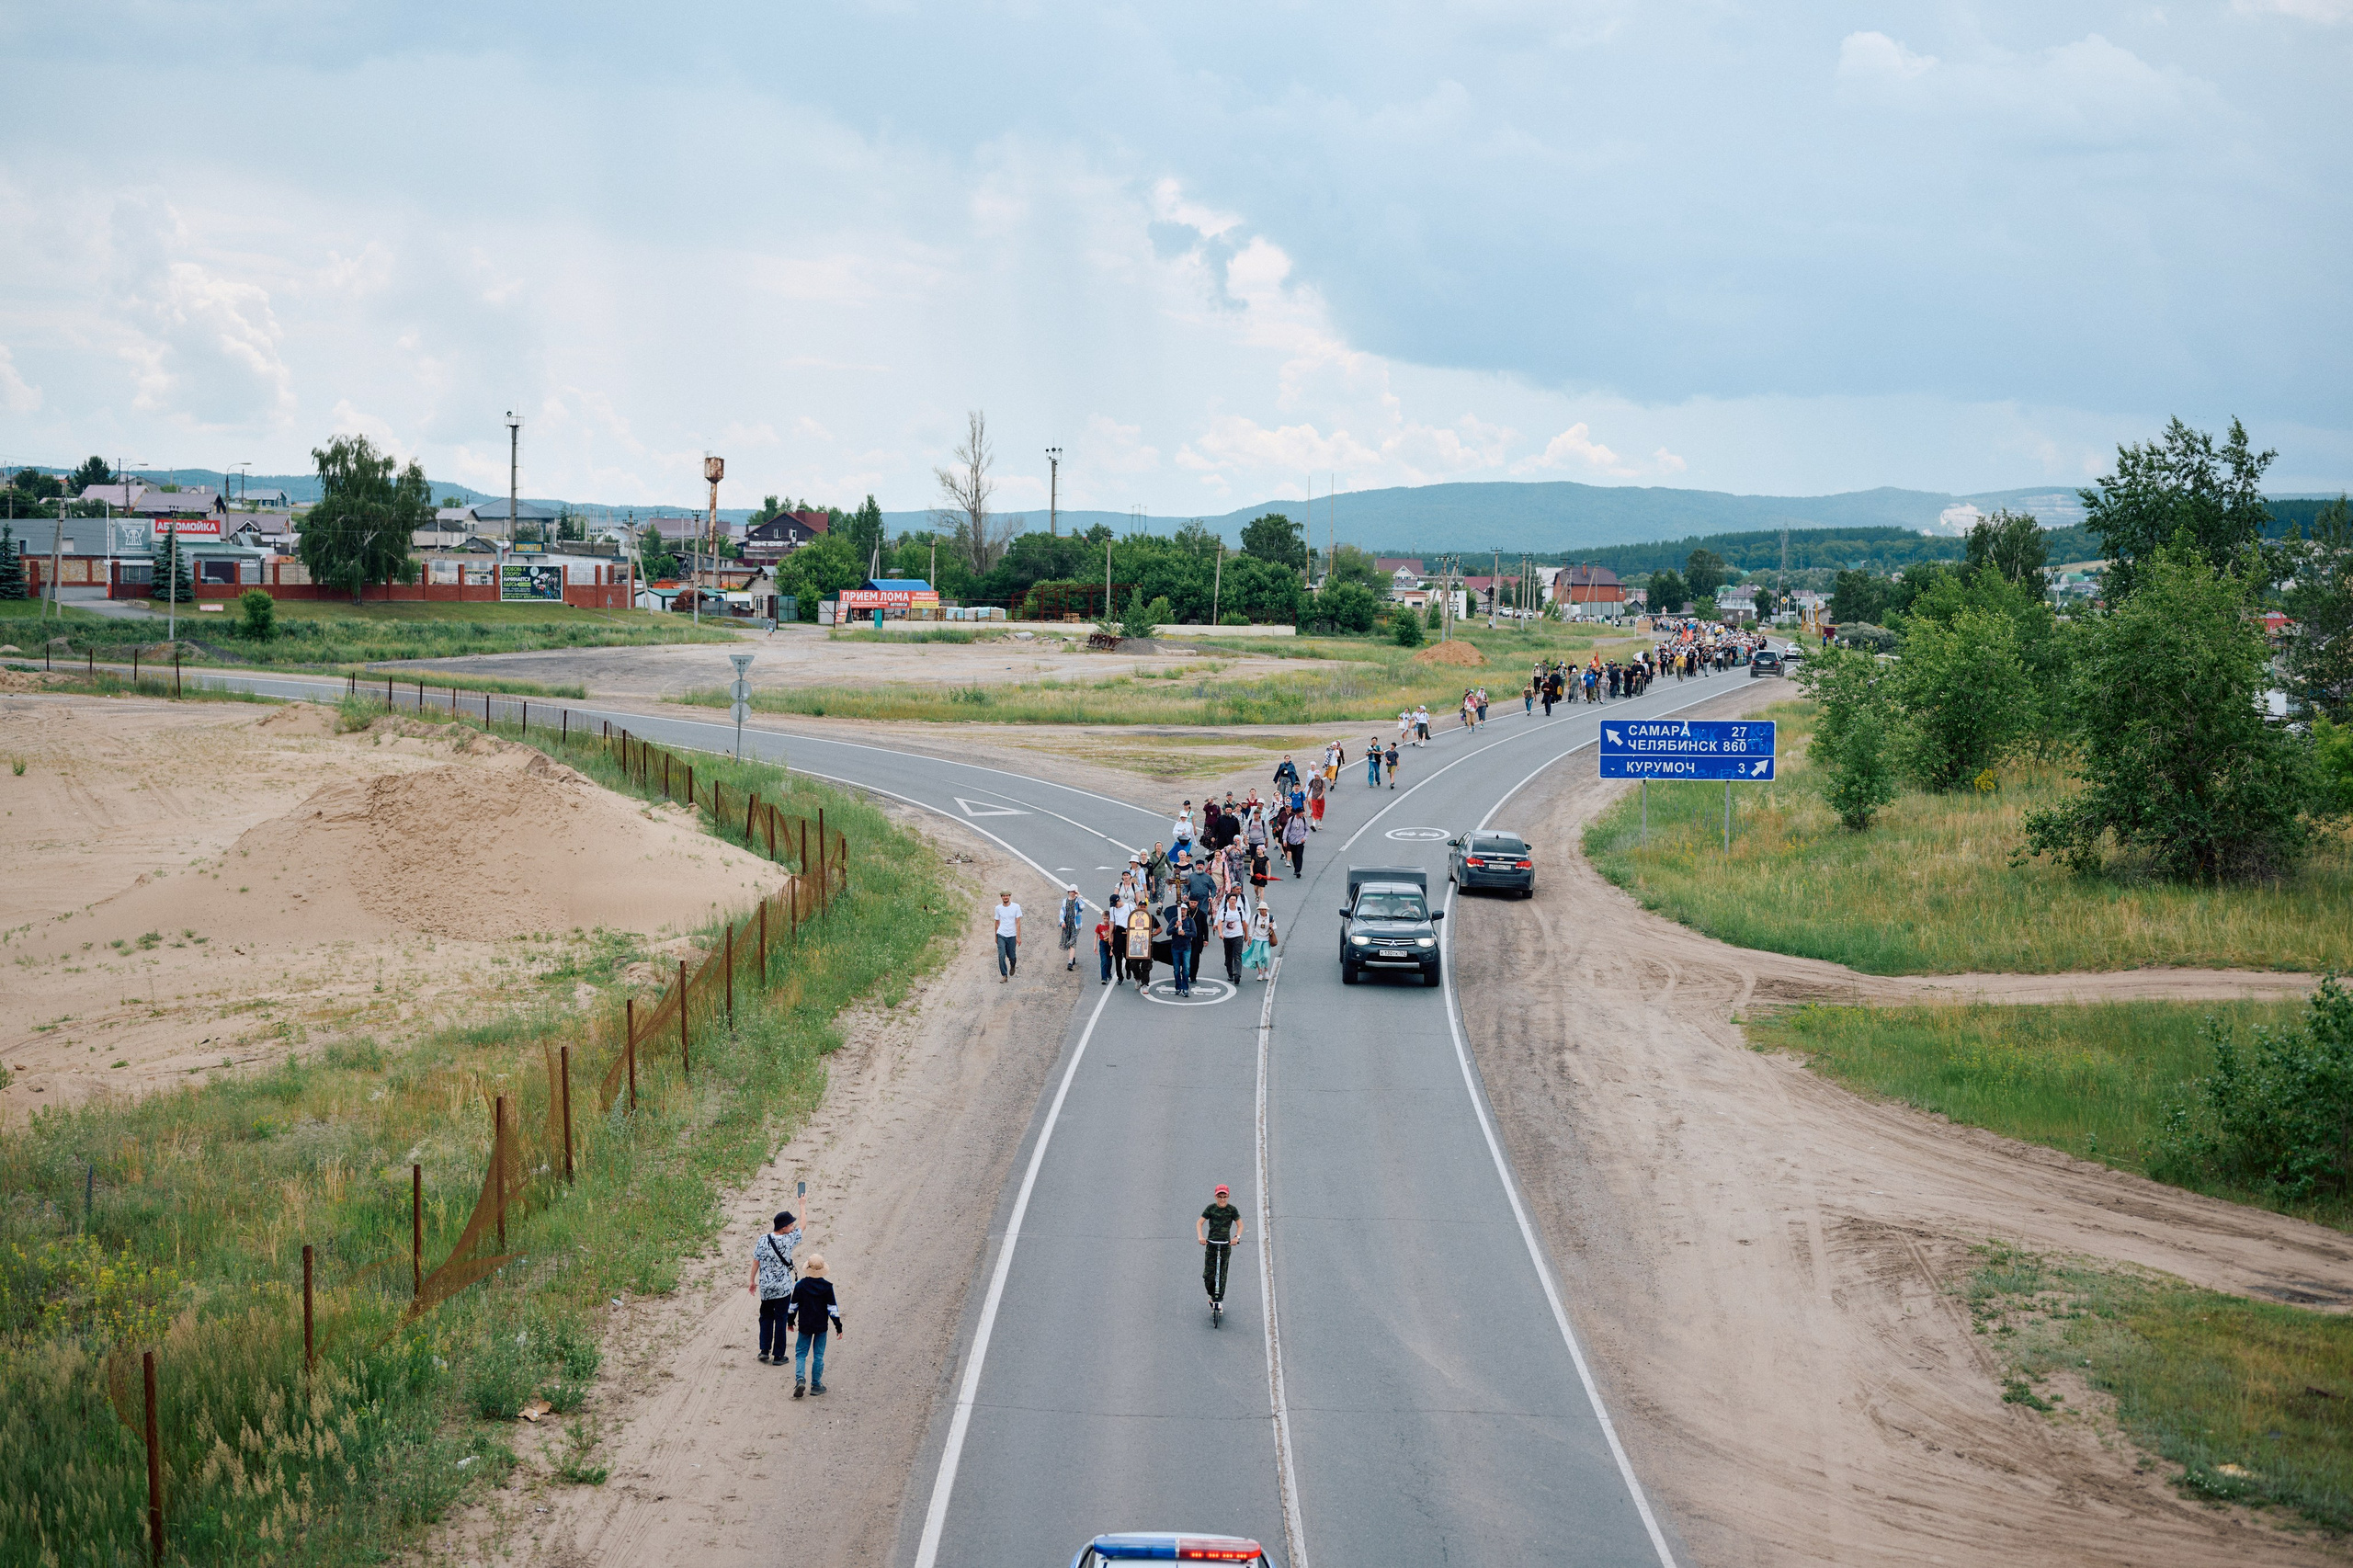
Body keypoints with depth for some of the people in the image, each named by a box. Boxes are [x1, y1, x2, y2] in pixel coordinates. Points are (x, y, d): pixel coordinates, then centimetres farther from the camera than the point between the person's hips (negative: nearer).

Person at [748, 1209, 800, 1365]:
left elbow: (755, 1262, -3)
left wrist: (752, 1282, 11)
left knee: (766, 1317, 18)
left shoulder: (763, 1241, -9)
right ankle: (778, 1356, 10)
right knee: (781, 1320, 6)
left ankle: (764, 1350, 10)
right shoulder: (788, 1241, -15)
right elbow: (802, 1226, 1)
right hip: (783, 1288, -2)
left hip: (765, 1288, 2)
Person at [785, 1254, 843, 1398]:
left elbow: (794, 1306, 2)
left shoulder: (800, 1285, -8)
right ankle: (816, 1385, 12)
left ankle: (799, 1379, -13)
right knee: (818, 1356, 9)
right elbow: (833, 1308, -5)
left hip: (804, 1326, 0)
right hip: (821, 1326, 0)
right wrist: (838, 1326, 3)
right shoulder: (827, 1287, -9)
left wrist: (791, 1321, 17)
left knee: (801, 1354, 8)